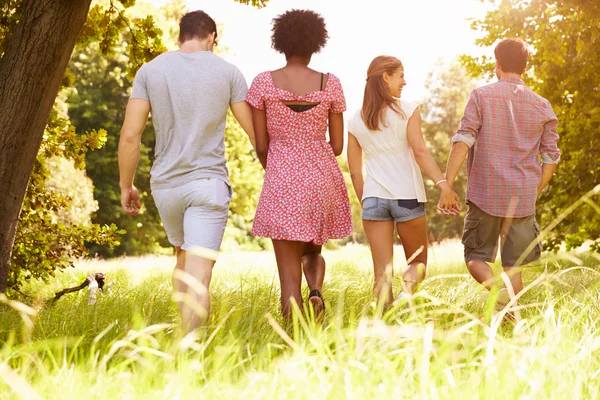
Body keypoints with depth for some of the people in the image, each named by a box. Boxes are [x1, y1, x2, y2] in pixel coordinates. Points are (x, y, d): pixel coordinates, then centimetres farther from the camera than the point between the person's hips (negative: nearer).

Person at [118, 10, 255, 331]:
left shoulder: (151, 70, 1)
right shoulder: (227, 72, 0)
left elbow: (130, 135, -5)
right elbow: (256, 131, 1)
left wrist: (126, 186, 6)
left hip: (165, 185, 3)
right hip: (209, 184, -3)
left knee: (184, 257, 26)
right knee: (199, 277, -8)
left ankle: (189, 336, 32)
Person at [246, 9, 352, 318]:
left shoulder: (263, 83, -3)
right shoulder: (330, 84, 0)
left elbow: (260, 146, 0)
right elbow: (337, 147, 4)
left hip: (282, 181, -2)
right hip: (323, 178, 2)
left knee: (289, 274, 2)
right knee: (312, 252, 24)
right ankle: (316, 292, -7)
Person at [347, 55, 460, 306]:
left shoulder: (355, 121, 9)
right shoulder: (407, 110, -2)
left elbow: (355, 172, 10)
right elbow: (420, 151, -15)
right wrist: (443, 184, -20)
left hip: (373, 198, 3)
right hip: (407, 196, -2)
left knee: (382, 271, 4)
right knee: (418, 261, 12)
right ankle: (407, 289, -19)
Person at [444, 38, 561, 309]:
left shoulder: (481, 96, -2)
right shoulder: (542, 106, 7)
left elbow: (463, 141, -12)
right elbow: (551, 157, 6)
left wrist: (447, 185, -12)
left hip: (486, 194, -2)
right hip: (523, 199, 2)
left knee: (475, 256, 10)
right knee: (514, 266, 10)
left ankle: (496, 287, -19)